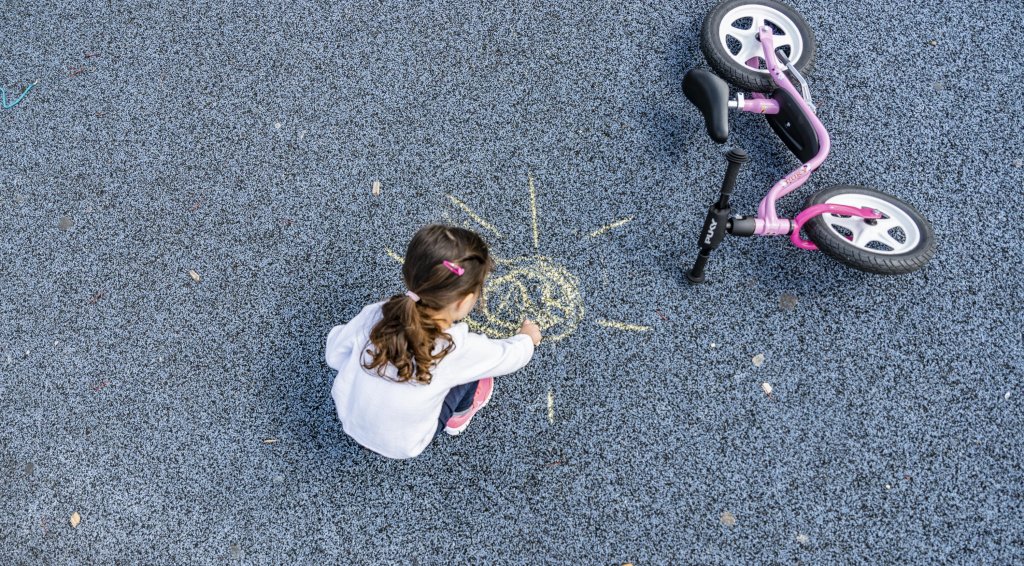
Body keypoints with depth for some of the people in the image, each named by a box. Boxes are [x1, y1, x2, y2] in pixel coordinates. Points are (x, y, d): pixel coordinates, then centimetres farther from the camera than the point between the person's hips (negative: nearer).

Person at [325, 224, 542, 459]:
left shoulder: (375, 315, -24)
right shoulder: (458, 348, -30)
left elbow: (335, 355, -7)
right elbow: (509, 356, -10)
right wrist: (527, 337, 11)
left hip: (348, 419, 4)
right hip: (400, 447, -3)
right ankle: (458, 416, 29)